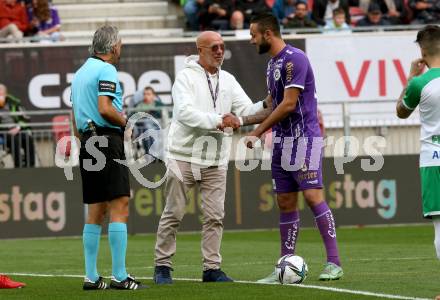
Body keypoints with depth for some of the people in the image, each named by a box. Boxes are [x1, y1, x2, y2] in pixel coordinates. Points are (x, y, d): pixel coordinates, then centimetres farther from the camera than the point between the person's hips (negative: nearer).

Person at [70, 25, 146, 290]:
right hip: (108, 140, -9)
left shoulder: (82, 71, 18)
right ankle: (119, 276, -14)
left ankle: (91, 277, 9)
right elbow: (105, 109, -20)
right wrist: (125, 121, -4)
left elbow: (76, 119, 21)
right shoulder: (107, 70, -9)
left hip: (88, 142, 9)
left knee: (96, 212, 10)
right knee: (119, 208, -10)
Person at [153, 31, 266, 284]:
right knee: (173, 214, 0)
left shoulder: (228, 80, 12)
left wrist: (266, 106, -14)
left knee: (215, 216, 1)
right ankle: (162, 266, 8)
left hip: (216, 160, 5)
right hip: (184, 156, -5)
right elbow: (185, 112, -20)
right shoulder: (186, 77, -6)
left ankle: (212, 267, 7)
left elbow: (246, 110, 5)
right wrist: (217, 120, -27)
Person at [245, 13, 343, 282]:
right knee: (286, 204, 7)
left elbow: (289, 104, -17)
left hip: (303, 138, -9)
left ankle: (334, 263, -13)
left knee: (313, 196, -14)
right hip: (282, 141, 9)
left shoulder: (294, 59, -13)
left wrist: (257, 133, -12)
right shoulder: (273, 63, 17)